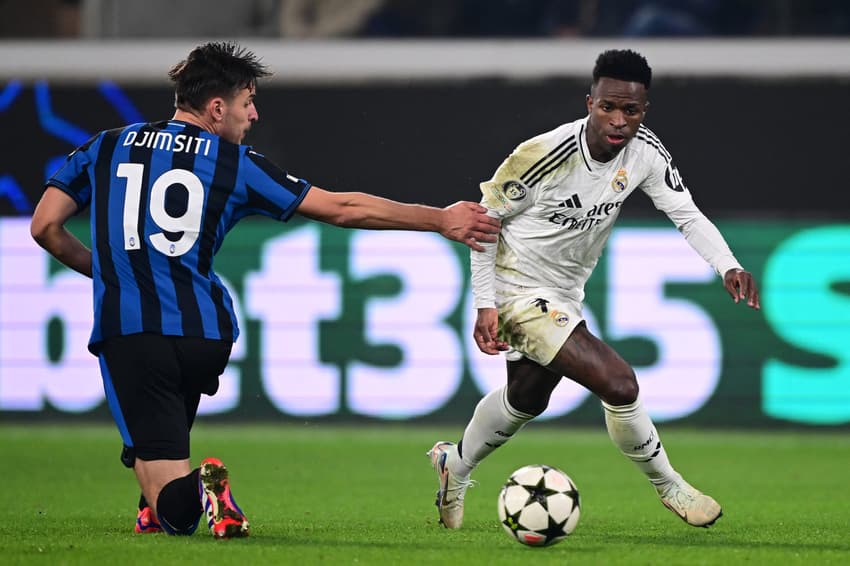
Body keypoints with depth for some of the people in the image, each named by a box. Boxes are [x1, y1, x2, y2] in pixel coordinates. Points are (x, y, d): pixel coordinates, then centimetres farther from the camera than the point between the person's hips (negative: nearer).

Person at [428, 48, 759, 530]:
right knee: (618, 383, -19)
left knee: (527, 400, 28)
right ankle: (670, 488, 2)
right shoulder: (545, 154, -28)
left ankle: (455, 465, 53)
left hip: (565, 295, 8)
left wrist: (728, 266, -26)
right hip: (520, 289, -8)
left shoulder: (645, 152, -13)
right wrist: (486, 304, -17)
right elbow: (485, 217, -15)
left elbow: (687, 214, -8)